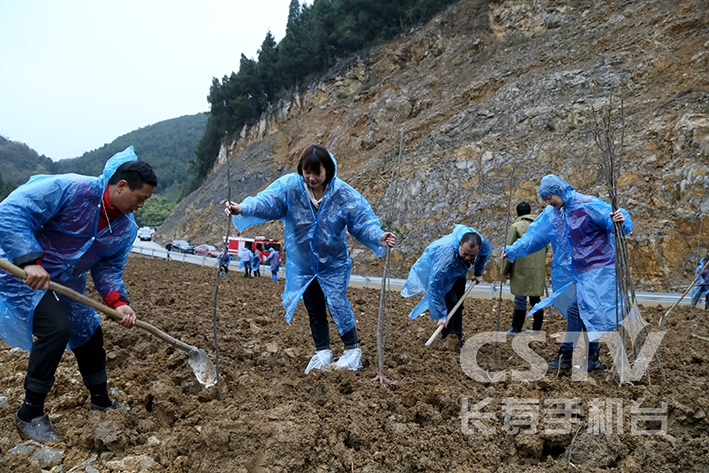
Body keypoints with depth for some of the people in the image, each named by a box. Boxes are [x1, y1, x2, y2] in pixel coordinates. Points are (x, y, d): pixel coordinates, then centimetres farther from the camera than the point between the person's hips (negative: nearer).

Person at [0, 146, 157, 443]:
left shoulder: (126, 228, -5)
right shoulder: (70, 189, -27)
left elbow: (109, 267, 1)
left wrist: (117, 302, -16)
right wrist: (30, 261, -37)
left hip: (66, 283, 8)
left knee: (89, 332, 12)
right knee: (56, 327, -23)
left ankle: (101, 401, 33)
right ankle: (30, 414, -6)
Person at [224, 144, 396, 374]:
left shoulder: (344, 194, -16)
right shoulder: (289, 186, -15)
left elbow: (362, 221, -18)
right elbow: (266, 201, -28)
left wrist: (378, 237, -37)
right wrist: (243, 208, -47)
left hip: (333, 264, -2)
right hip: (302, 265, 3)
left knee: (337, 304, -7)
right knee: (314, 309, 12)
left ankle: (353, 350, 13)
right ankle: (322, 352, 27)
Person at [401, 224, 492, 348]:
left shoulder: (483, 244, -32)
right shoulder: (445, 254, -49)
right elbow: (435, 285, -42)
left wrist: (478, 273, 7)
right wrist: (441, 314, -37)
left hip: (458, 269, 5)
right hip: (436, 267, -5)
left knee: (458, 303, 7)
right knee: (450, 301, -18)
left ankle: (457, 336, 20)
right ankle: (447, 337, -2)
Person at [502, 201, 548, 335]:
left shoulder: (516, 226, -5)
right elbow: (545, 248, 17)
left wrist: (505, 270, 1)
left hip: (522, 270, -5)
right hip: (538, 269, 5)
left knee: (520, 299, -1)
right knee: (536, 298, 12)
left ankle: (516, 329, 5)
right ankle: (537, 329, 17)